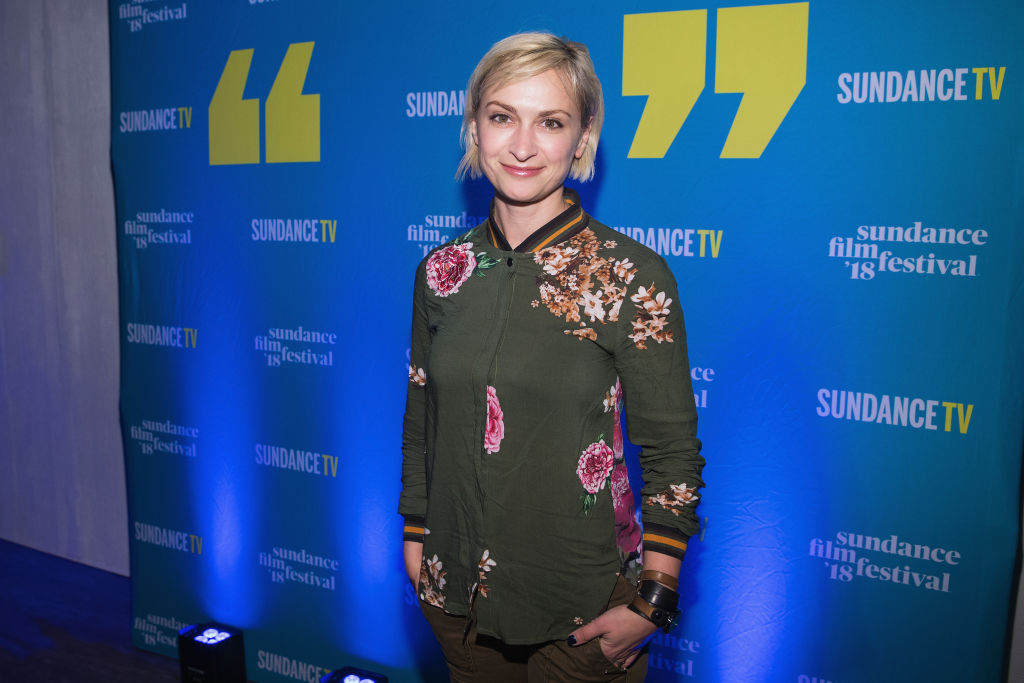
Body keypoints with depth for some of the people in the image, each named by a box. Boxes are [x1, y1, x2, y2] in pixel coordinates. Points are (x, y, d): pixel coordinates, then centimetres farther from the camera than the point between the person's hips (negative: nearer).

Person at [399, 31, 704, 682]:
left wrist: (651, 603, -11)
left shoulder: (633, 276, -14)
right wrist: (414, 540, 9)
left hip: (583, 604, -3)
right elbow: (421, 425, 8)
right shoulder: (441, 270, -1)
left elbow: (673, 455, -10)